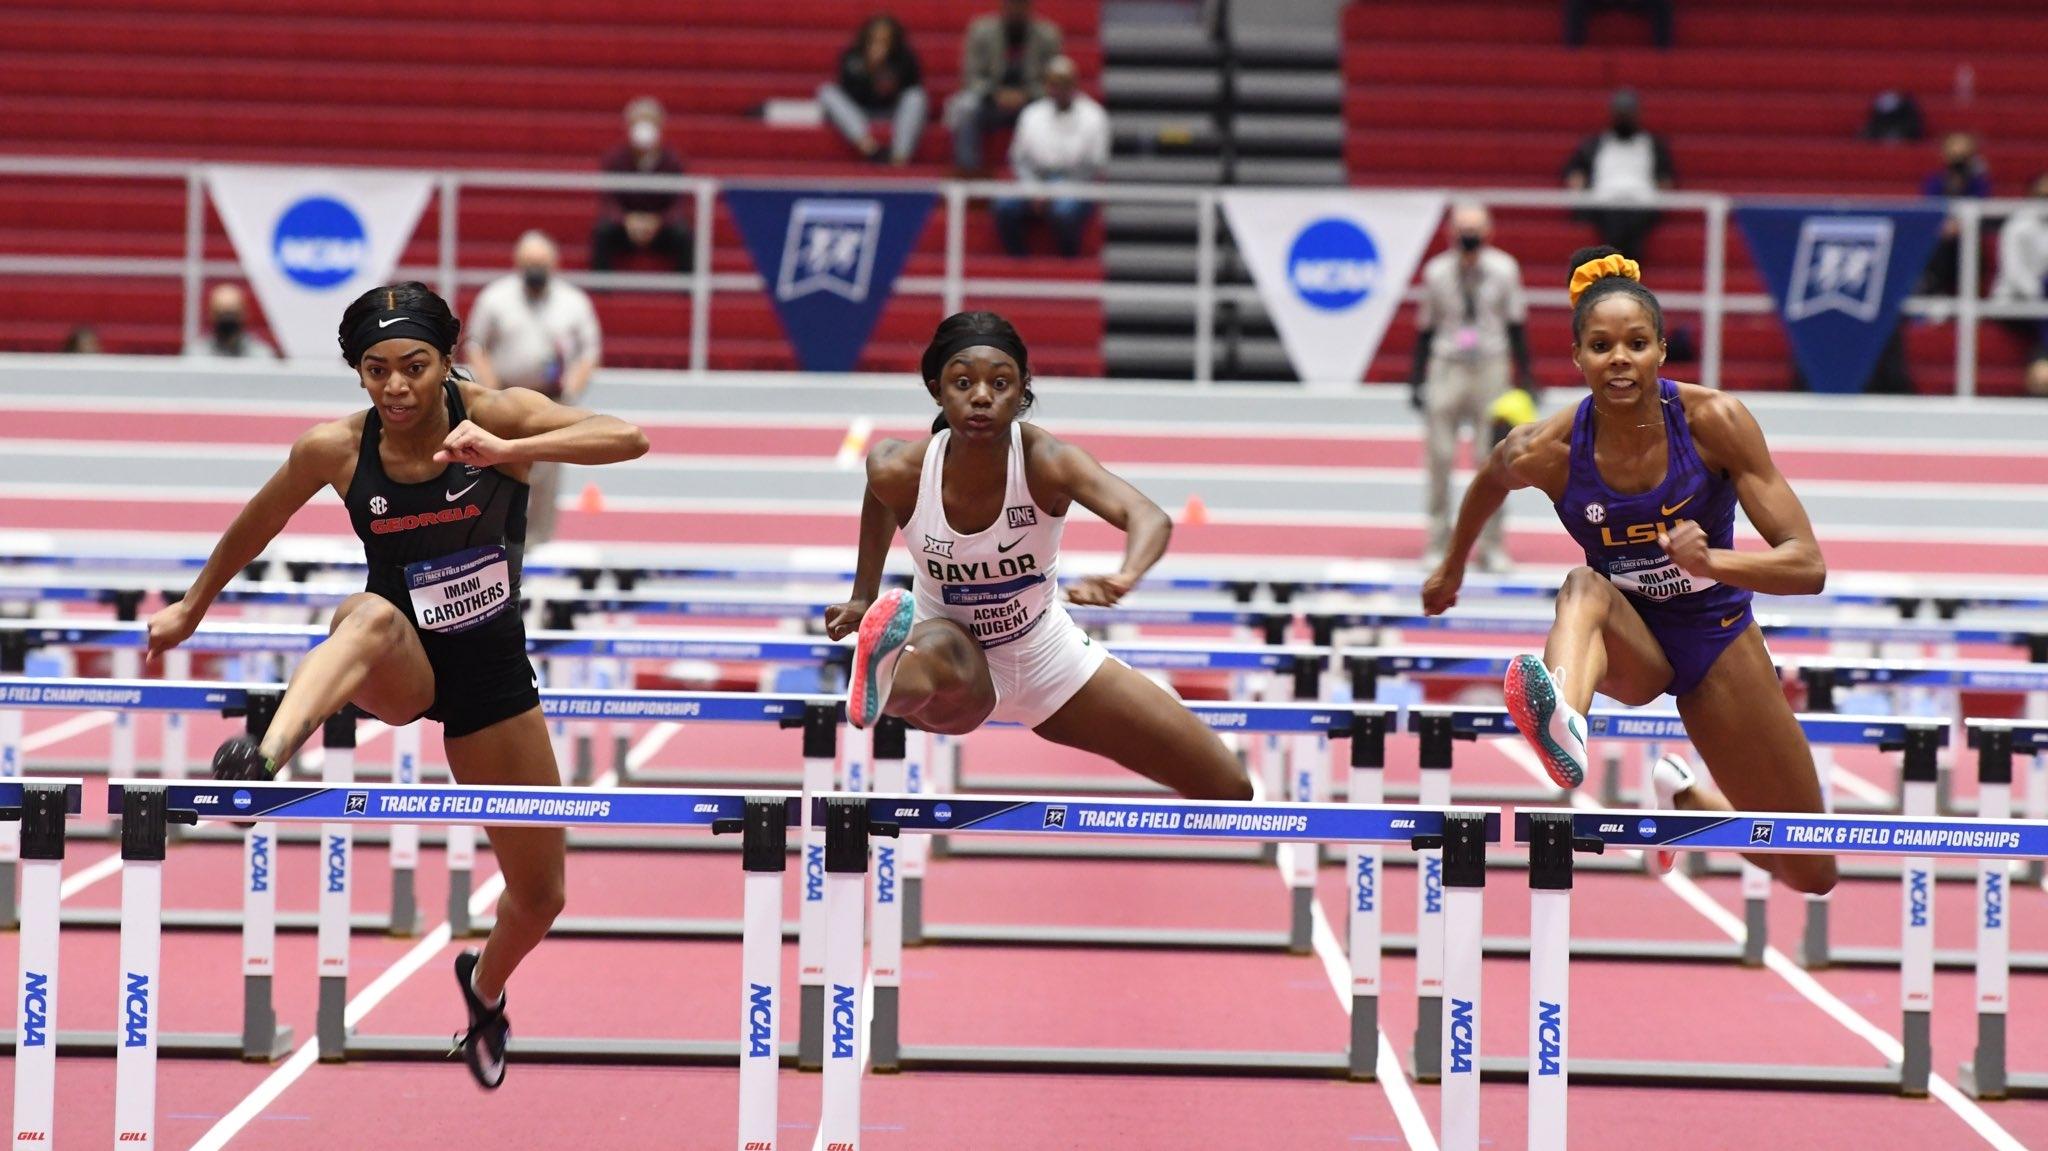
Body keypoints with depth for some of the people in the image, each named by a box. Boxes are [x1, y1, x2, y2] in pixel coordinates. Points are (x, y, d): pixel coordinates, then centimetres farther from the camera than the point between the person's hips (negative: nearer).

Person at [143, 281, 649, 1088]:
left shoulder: (497, 415, -16)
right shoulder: (336, 449, -13)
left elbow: (628, 439, -31)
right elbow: (257, 524, 7)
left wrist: (507, 451, -44)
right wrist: (192, 609, 20)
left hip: (492, 673, 2)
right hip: (397, 670, -2)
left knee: (540, 899, 9)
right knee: (373, 616, -41)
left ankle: (485, 986, 44)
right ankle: (263, 756, -65)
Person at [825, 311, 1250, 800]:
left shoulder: (1045, 462, -28)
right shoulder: (901, 471, -23)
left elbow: (1149, 518, -46)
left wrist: (1125, 577, -68)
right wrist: (864, 595, 6)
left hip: (1047, 663, 2)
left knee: (1228, 790, 3)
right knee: (939, 649, -43)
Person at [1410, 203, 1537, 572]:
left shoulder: (1503, 270, 0)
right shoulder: (1437, 272, 1)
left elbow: (1516, 326, 6)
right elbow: (1426, 328, 8)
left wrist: (1525, 378, 4)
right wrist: (1417, 380, 6)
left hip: (1491, 370, 0)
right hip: (1447, 369, 0)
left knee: (1491, 459, 1)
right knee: (1440, 458, -2)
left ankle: (1491, 546, 8)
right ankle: (1438, 545, 7)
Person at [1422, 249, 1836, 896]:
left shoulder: (1715, 421, -23)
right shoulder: (1546, 452, -20)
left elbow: (1808, 566, -25)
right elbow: (1489, 483, 7)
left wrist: (1709, 561, -43)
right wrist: (1452, 570, 23)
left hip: (1716, 634, 1)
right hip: (1629, 646, -1)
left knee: (1813, 876, 5)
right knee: (1586, 586, -39)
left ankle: (1682, 797, 33)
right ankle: (1563, 725, -68)